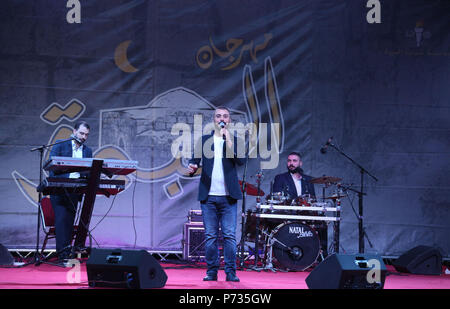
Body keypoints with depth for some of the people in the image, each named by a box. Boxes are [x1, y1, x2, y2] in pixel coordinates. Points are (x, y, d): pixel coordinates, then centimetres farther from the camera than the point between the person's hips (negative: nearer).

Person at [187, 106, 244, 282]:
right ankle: (212, 271, 9)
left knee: (229, 235, -5)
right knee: (210, 236, 3)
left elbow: (241, 161, -7)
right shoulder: (204, 140, 12)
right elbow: (195, 160, 10)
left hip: (228, 197, -1)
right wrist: (192, 168, -13)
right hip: (209, 196, 1)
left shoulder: (235, 141, 8)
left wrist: (228, 141, -14)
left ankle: (230, 271, 0)